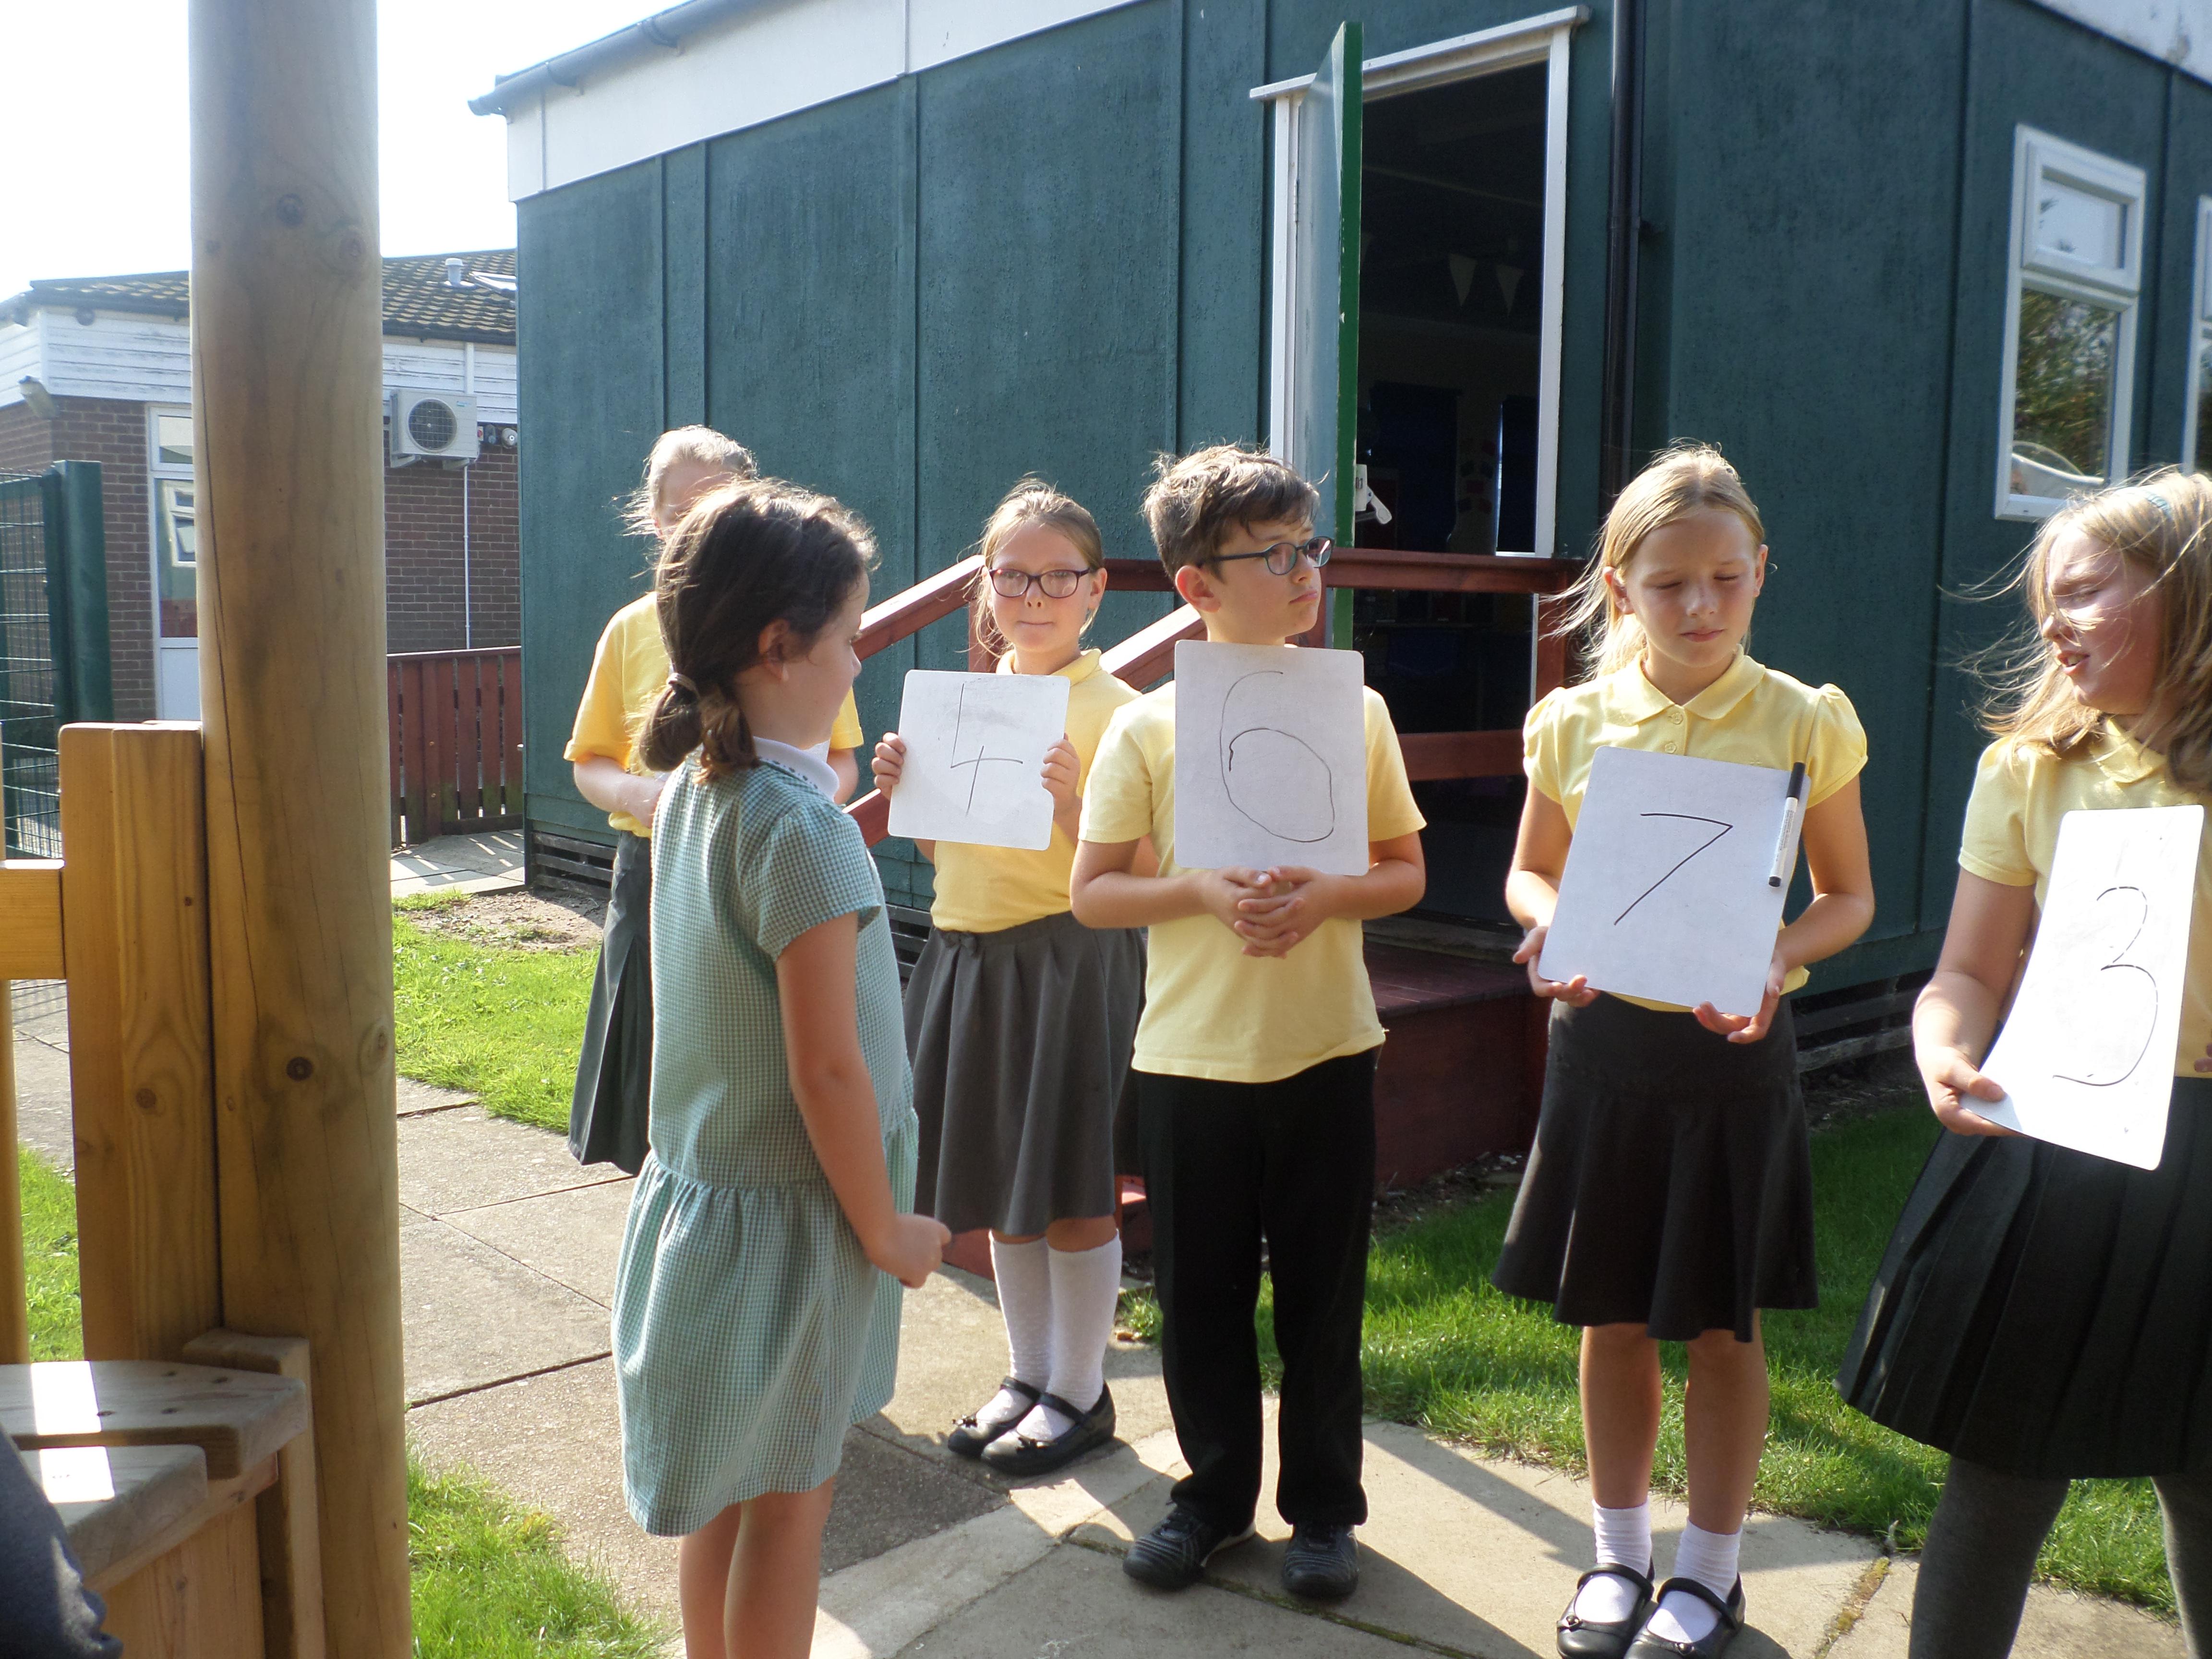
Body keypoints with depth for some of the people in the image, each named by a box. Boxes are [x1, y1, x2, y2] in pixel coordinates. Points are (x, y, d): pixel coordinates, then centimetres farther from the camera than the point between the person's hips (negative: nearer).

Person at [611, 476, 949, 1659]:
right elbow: (828, 1071, -22)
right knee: (789, 1494, 10)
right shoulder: (802, 829, -24)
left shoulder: (690, 793, 1)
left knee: (732, 1484, 22)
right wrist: (888, 1231, -14)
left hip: (699, 1190, 8)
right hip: (793, 1208, -8)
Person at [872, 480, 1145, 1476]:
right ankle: (1028, 1373, 33)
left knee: (1070, 1189, 4)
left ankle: (1079, 1392, 22)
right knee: (999, 1185, 16)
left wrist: (1071, 800, -29)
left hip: (1070, 956, -6)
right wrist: (902, 789, -2)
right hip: (969, 953, 7)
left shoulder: (1112, 710, -9)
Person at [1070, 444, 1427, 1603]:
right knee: (1200, 1295, 12)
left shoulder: (1353, 711, 0)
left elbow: (1407, 871, 5)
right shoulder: (1147, 728, -4)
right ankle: (1215, 1495, 32)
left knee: (1322, 1294, 10)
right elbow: (1092, 894, -3)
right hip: (1190, 1057, 0)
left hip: (1326, 1049, 1)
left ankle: (1323, 1507, 29)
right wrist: (1203, 893, -19)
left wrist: (1324, 897, -15)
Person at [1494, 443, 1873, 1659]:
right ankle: (1618, 1552, 32)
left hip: (1733, 1047, -2)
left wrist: (1779, 956, -19)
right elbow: (1531, 871, 10)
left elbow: (1849, 895, 1)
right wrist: (1550, 927, -12)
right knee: (1612, 1316, 13)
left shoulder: (1805, 721, -6)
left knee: (1723, 1326, 10)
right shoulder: (1575, 723, -1)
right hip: (1603, 1036, 2)